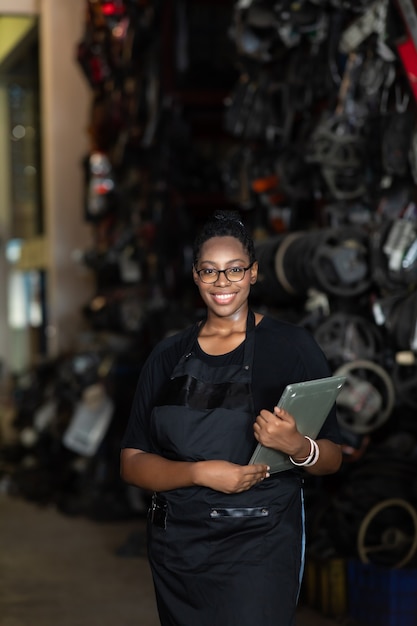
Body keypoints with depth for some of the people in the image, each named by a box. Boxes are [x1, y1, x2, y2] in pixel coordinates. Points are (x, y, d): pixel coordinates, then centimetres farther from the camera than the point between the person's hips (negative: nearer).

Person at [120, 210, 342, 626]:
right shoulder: (168, 356, 7)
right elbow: (132, 463, 2)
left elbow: (331, 459, -1)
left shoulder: (292, 346, -2)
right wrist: (202, 472, -16)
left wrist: (297, 447, -24)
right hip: (175, 545, 3)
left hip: (260, 545, -3)